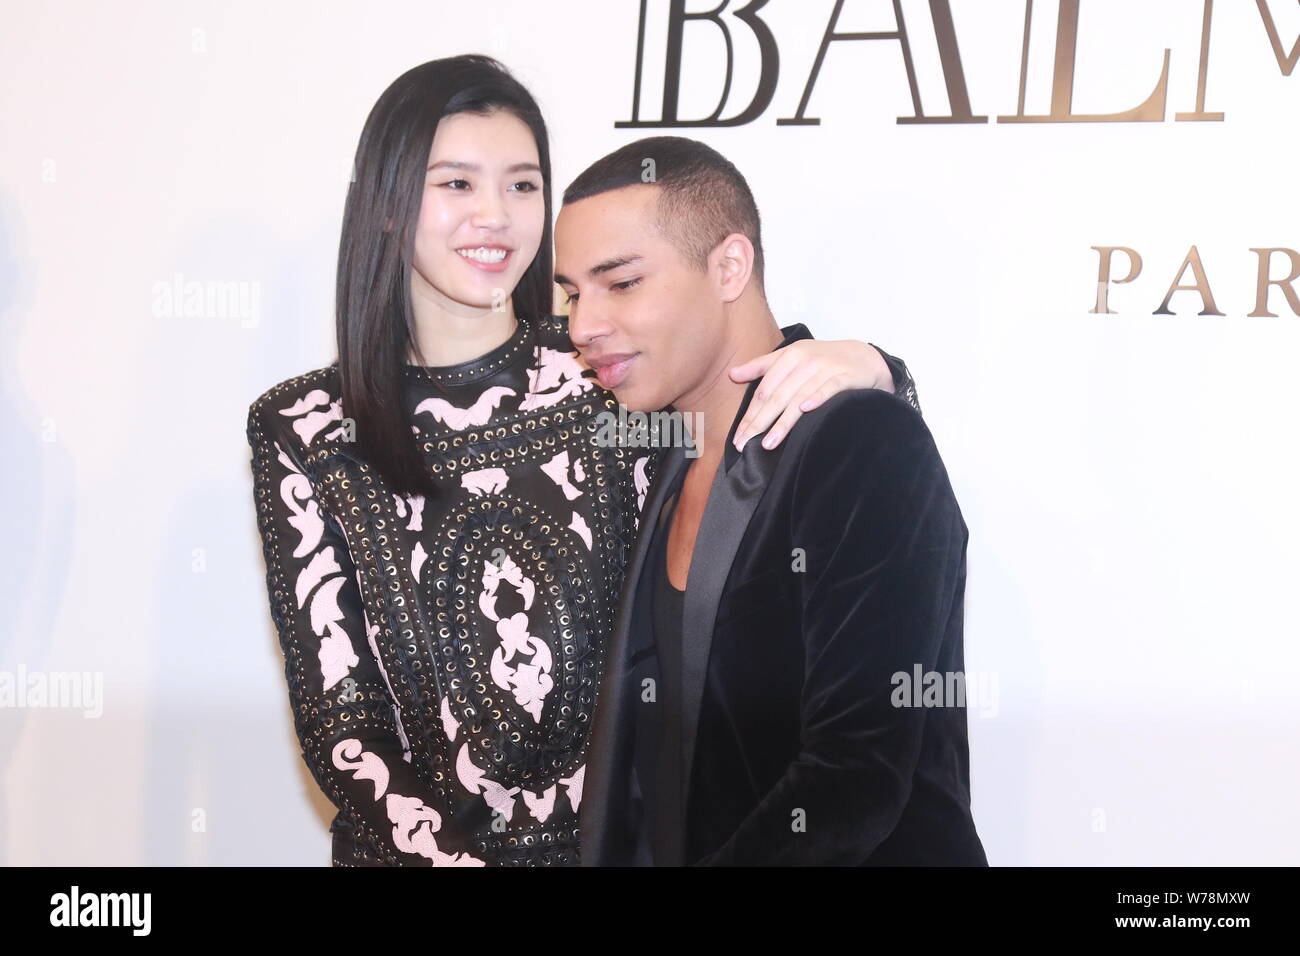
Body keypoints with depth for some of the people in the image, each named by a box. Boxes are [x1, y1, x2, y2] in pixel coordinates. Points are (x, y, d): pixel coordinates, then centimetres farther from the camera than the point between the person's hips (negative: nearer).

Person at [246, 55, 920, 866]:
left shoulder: (609, 377, -3)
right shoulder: (306, 430, -3)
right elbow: (338, 719, -5)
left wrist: (861, 366, -19)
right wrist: (445, 852, -17)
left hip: (612, 832, 1)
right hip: (412, 844, 0)